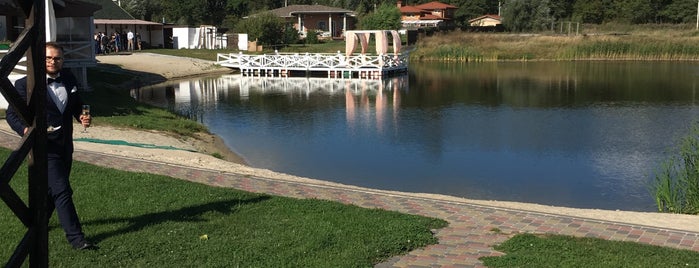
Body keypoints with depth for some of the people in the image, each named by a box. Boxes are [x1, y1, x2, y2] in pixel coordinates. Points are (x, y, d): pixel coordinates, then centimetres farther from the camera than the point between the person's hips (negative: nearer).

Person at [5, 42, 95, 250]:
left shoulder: (69, 80, 6)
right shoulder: (25, 84, -10)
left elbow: (76, 106, 20)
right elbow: (11, 114, -5)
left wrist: (82, 117, -2)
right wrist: (25, 130, -24)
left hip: (65, 145, 7)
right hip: (45, 147, -6)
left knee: (52, 190, 21)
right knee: (62, 192, -11)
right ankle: (75, 237, -7)